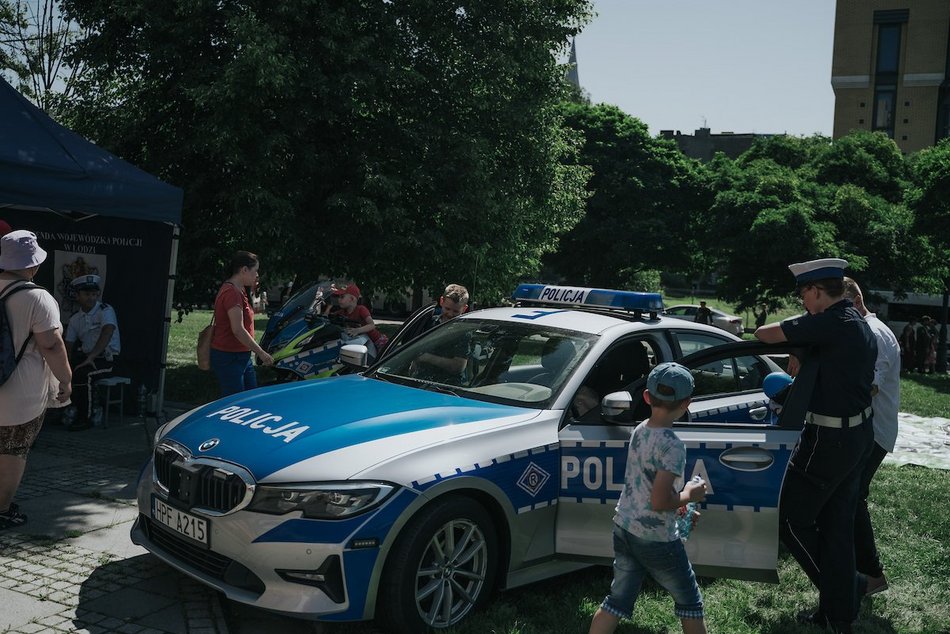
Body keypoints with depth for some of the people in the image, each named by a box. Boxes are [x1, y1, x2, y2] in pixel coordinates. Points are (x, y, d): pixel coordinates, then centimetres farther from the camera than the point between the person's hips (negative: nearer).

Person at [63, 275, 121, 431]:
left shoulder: (106, 311, -10)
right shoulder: (75, 318, 9)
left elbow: (107, 334, -25)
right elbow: (69, 344, 10)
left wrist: (91, 357, -35)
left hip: (107, 358, -6)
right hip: (86, 357, 6)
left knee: (82, 374, -30)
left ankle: (85, 418, -15)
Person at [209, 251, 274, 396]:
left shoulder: (238, 290, 13)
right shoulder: (231, 292, -20)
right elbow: (238, 330, -25)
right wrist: (261, 352, -23)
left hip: (242, 357, 10)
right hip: (228, 358, -10)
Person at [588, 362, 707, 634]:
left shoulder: (638, 431, 2)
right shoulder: (672, 445, -22)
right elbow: (660, 501, -26)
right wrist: (689, 495, -9)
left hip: (623, 528, 7)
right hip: (656, 540, -7)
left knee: (618, 599, 16)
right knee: (689, 602, 14)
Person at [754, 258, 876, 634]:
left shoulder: (828, 323, -20)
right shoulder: (862, 327, 10)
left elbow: (763, 334, -16)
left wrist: (786, 332, 5)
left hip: (828, 440, -9)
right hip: (859, 434, 10)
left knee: (793, 520, 5)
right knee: (837, 525, 15)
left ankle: (850, 586, 17)